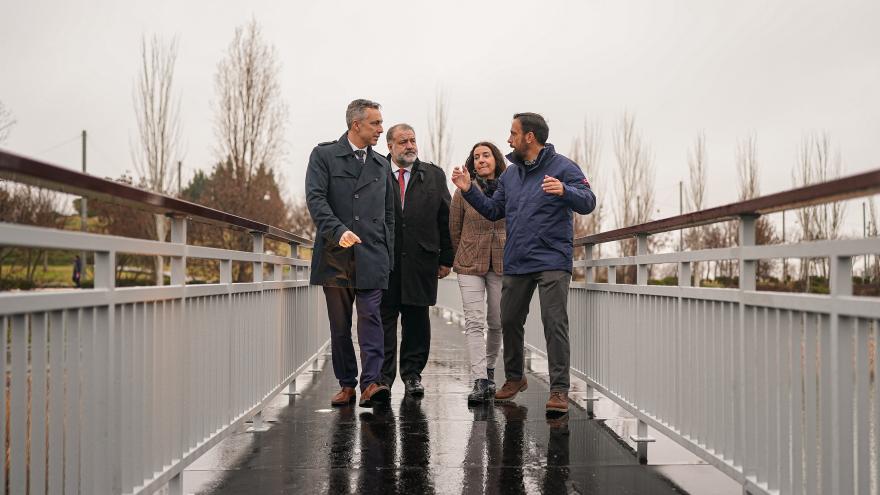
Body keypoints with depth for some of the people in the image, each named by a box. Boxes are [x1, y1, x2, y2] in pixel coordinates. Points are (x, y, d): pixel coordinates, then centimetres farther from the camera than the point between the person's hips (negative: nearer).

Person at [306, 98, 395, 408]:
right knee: (339, 324, 6)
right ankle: (346, 384, 15)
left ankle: (372, 382, -15)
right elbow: (315, 198, -9)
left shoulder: (382, 165, 16)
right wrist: (338, 231, -23)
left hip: (372, 256, 2)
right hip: (334, 255, -1)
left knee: (370, 317, -10)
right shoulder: (324, 155, 4)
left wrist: (387, 255, 11)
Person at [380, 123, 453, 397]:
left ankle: (412, 374, 19)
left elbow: (446, 219, 10)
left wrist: (446, 259, 6)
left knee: (417, 320, 7)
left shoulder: (434, 175, 10)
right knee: (384, 318, 2)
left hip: (421, 260, 2)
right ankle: (382, 377, 11)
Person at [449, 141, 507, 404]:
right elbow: (454, 230, 9)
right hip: (470, 266, -1)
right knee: (474, 322, -9)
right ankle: (480, 382, -12)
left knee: (497, 322, 7)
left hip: (502, 264, 1)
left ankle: (489, 368, 30)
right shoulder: (464, 192, 0)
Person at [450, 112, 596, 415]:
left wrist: (564, 191, -33)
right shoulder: (511, 173, 15)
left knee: (554, 323, -11)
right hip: (515, 264, 7)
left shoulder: (562, 167, -5)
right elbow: (494, 211, 19)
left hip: (552, 262, -6)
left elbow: (588, 203, -15)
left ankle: (559, 389, -5)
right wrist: (468, 190, 9)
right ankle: (514, 378, 31)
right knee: (510, 321, 12)